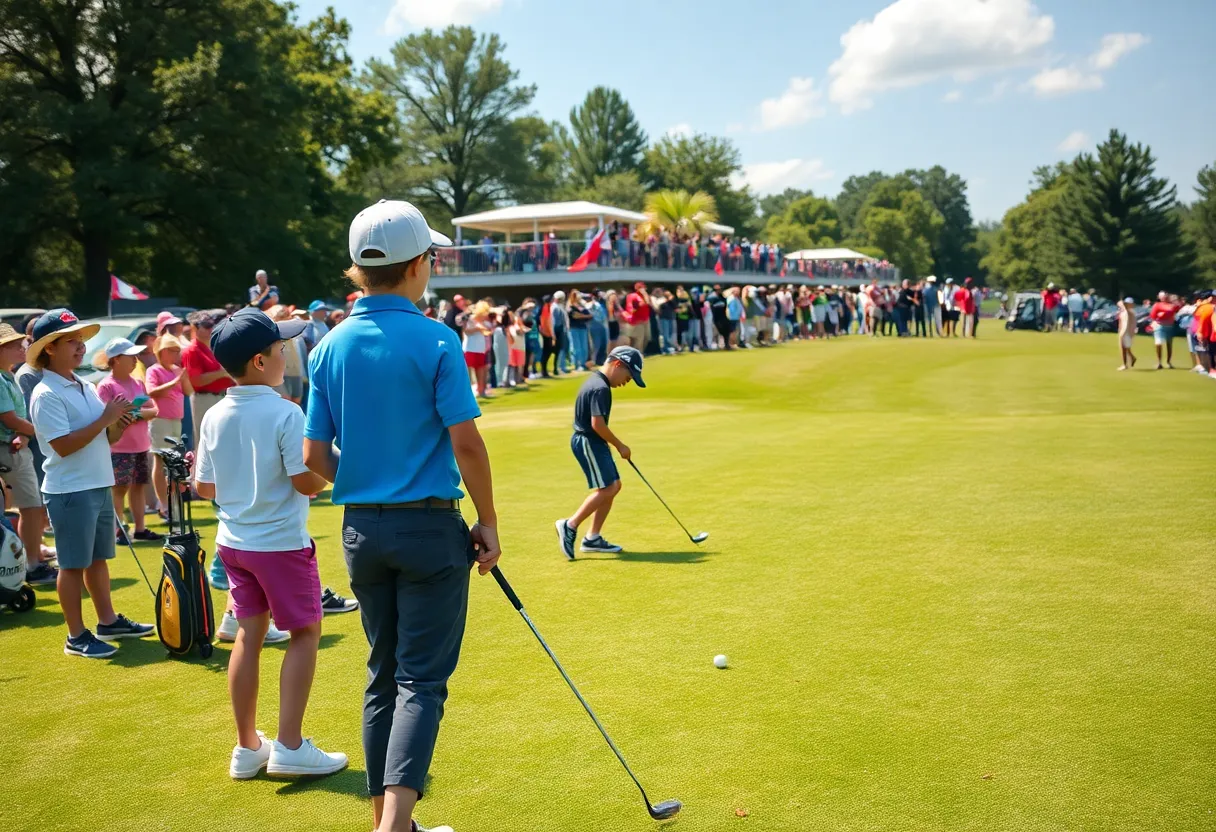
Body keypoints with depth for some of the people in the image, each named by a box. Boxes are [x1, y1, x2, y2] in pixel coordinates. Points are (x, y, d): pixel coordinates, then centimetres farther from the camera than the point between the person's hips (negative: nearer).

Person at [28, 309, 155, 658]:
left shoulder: (86, 386, 10)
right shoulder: (46, 395, -15)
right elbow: (64, 445, -23)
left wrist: (120, 421, -4)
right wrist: (105, 419, -21)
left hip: (100, 485, 8)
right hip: (70, 491, -8)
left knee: (98, 557, 17)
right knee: (74, 564, 1)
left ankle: (108, 622, 29)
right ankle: (77, 636, 11)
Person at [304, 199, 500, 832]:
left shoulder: (329, 348, 4)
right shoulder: (435, 341, -12)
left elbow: (315, 459, 4)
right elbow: (466, 444, -14)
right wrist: (488, 523, -3)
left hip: (361, 530, 6)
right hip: (430, 526, -5)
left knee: (383, 678, 15)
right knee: (422, 680, -1)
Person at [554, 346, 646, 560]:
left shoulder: (595, 381, 15)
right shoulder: (600, 388, -18)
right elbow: (597, 423, -24)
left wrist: (614, 445, 16)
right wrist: (620, 446, -14)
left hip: (592, 442, 11)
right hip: (588, 442, -11)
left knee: (613, 486, 10)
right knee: (606, 488, -11)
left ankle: (593, 538, 13)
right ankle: (570, 525, -7)